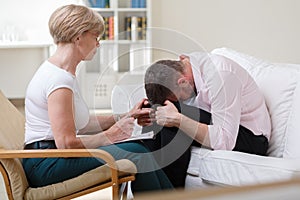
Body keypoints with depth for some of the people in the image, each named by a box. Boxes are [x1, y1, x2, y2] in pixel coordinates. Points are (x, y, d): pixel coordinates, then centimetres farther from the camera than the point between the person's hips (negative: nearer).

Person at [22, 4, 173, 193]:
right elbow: (65, 142, -22)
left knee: (141, 149, 1)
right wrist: (109, 136, -12)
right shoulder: (59, 79, -19)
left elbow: (80, 124, 16)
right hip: (45, 164, -10)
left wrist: (124, 117, 12)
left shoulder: (63, 72, 13)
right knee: (135, 153, -18)